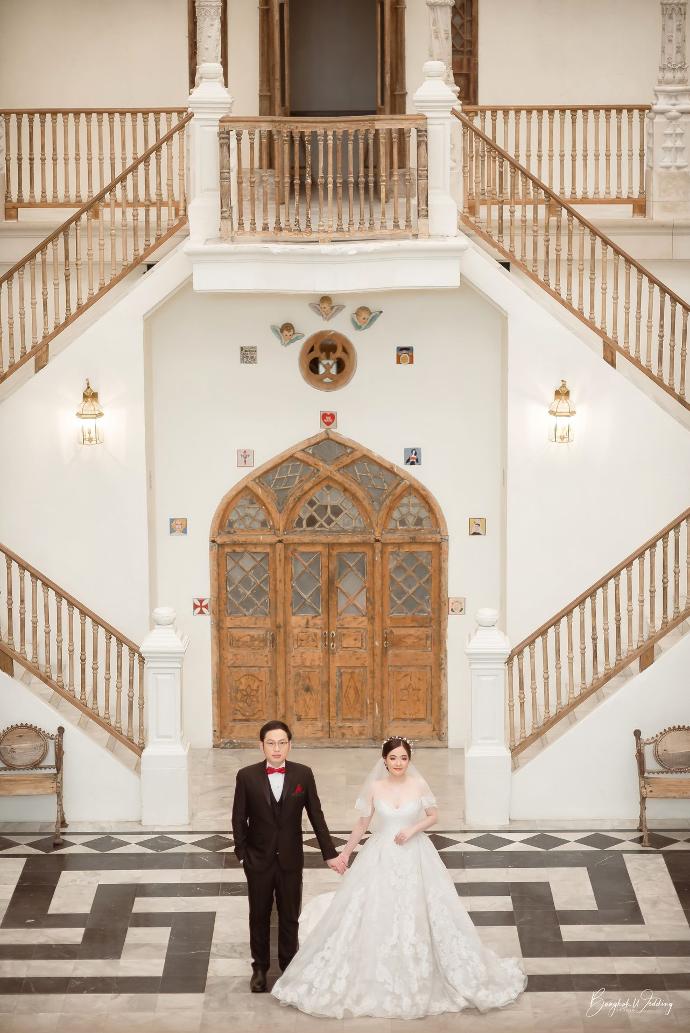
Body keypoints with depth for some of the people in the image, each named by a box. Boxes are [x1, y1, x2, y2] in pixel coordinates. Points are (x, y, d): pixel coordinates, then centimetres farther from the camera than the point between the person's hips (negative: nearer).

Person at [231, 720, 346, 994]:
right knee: (259, 916, 13)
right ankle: (260, 968, 28)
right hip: (258, 860, -1)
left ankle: (289, 967, 28)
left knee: (290, 917, 11)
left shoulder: (303, 774, -5)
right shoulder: (247, 776, -8)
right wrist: (242, 854, -5)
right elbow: (239, 819, -2)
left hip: (290, 859, 1)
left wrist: (330, 854, -1)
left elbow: (316, 816, -1)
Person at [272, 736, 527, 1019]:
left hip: (415, 857, 0)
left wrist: (413, 829, -13)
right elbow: (362, 823, 5)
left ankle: (420, 976, 23)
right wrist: (344, 853, 10)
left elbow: (433, 816, 5)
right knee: (373, 915, 1)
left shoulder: (419, 785, -7)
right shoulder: (374, 788, -6)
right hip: (381, 858, 0)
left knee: (418, 915, 4)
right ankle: (377, 980, 17)